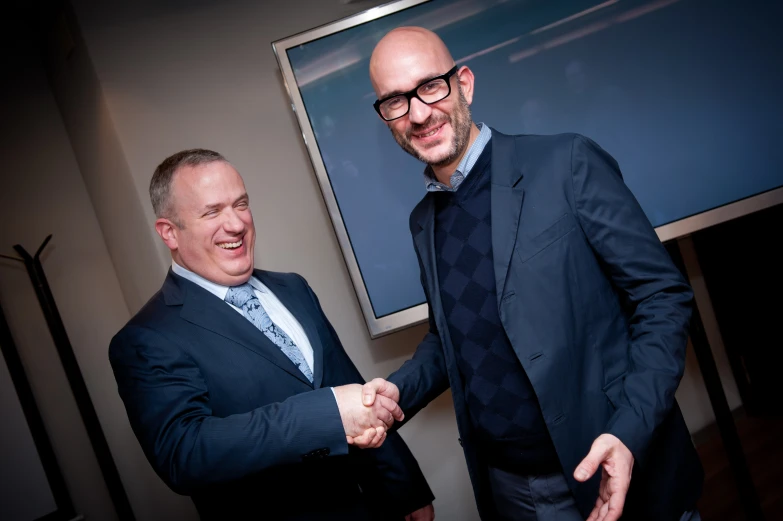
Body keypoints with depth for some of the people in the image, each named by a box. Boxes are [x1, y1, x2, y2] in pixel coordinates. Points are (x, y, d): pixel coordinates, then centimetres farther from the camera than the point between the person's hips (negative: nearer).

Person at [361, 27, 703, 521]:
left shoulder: (566, 164, -12)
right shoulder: (423, 220, 4)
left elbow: (663, 295, -12)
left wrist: (629, 433, -22)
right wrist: (399, 390, -4)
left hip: (616, 469, -4)